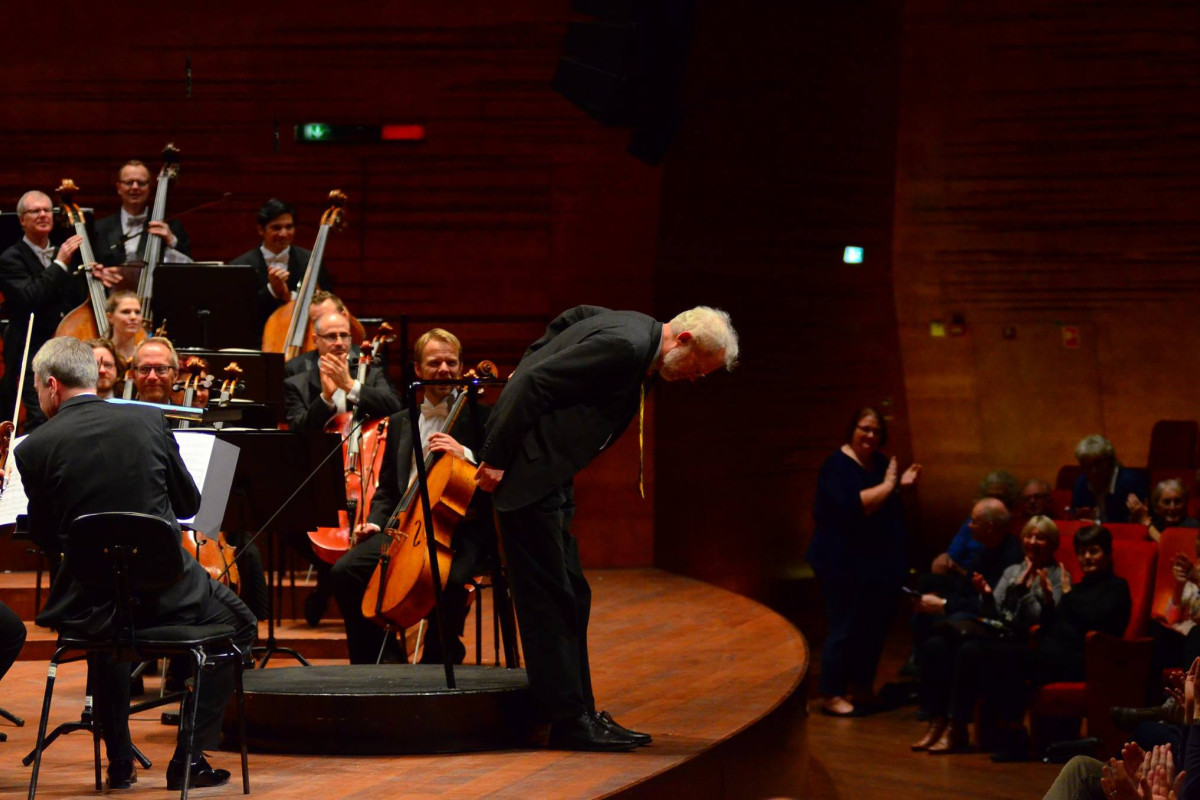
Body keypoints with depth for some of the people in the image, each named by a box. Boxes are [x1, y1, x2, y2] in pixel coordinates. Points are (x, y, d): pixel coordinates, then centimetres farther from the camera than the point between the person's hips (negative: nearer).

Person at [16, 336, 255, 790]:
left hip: (89, 603, 1)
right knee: (237, 626, 27)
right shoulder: (148, 421, -3)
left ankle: (119, 762, 33)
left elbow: (44, 539, 2)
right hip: (165, 592, -1)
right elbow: (189, 504, 9)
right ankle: (190, 758, 16)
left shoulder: (34, 448, -7)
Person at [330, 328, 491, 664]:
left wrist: (465, 454, -21)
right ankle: (383, 660, -5)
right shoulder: (399, 423, 20)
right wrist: (376, 522, 5)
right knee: (345, 571, -17)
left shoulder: (480, 419, 6)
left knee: (448, 580, -36)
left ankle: (439, 660, -15)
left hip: (462, 528, -5)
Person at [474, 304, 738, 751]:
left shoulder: (636, 333, 10)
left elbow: (568, 321, 22)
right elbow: (535, 383, -23)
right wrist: (496, 458, -19)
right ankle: (568, 720, -5)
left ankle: (580, 713, 15)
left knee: (571, 597, 11)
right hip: (526, 467, -10)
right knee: (550, 596, -7)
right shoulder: (623, 344, -21)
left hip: (549, 471, 10)